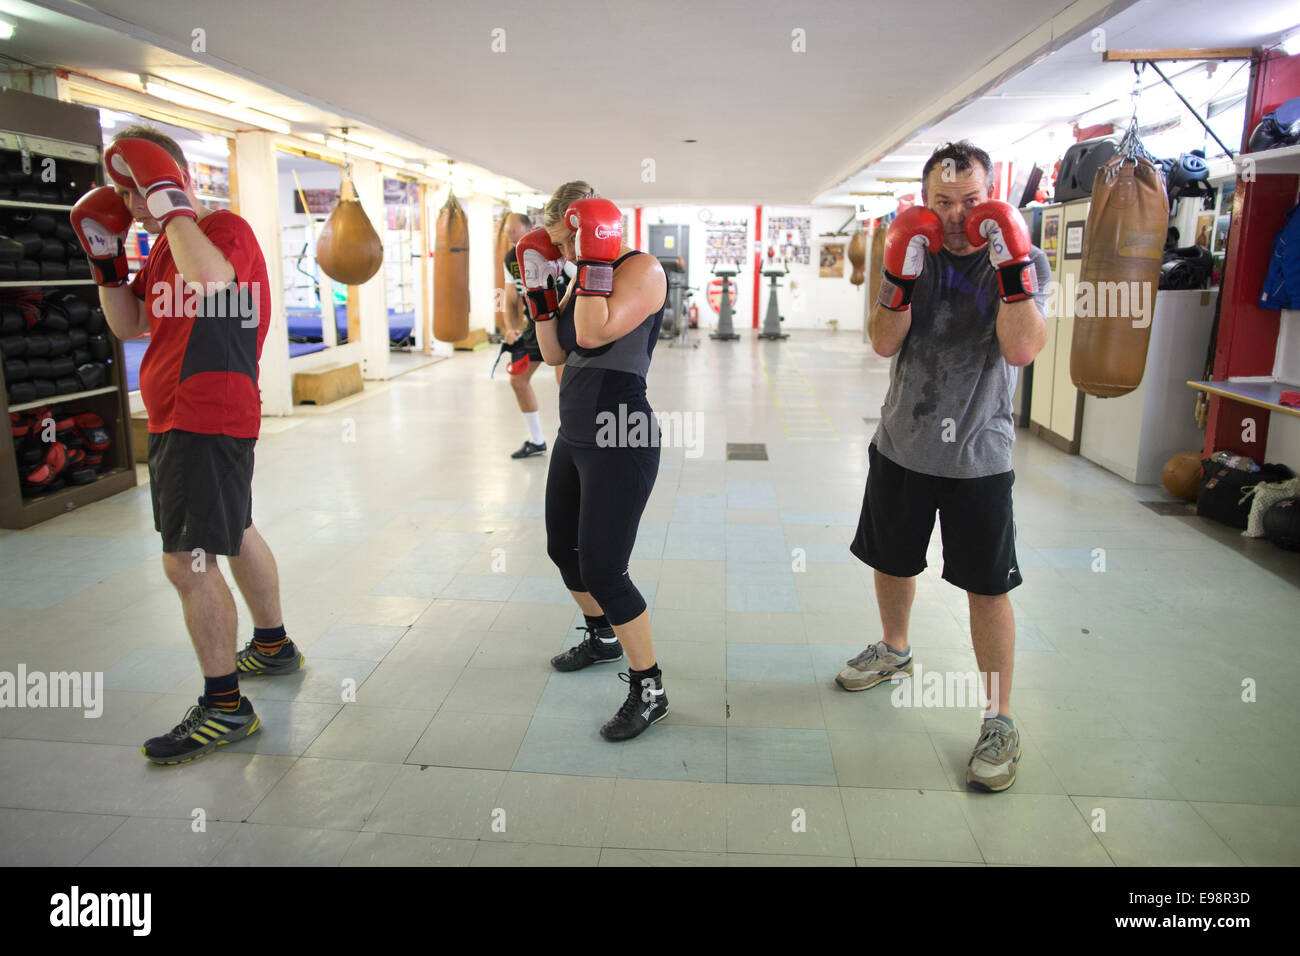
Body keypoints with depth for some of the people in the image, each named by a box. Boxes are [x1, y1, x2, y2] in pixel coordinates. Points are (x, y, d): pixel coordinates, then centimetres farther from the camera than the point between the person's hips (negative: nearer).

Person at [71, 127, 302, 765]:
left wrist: (171, 205, -24)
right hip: (177, 419, 11)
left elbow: (210, 281, -36)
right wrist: (105, 256, 7)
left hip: (212, 419, -11)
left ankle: (224, 709, -1)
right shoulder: (165, 245, 16)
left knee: (187, 561, -12)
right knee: (233, 532, 21)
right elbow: (128, 325, 18)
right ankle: (273, 646, 40)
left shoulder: (223, 228, -12)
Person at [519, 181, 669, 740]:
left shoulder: (642, 269, -12)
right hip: (575, 437, 10)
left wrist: (595, 259, -21)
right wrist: (538, 289, 4)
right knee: (563, 548, 20)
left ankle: (649, 692, 7)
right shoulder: (585, 275, 14)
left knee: (601, 569, -9)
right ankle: (602, 638, 45)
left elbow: (595, 332, -27)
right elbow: (555, 353, 11)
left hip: (619, 445, -10)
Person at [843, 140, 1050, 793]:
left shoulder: (1020, 259, -6)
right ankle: (894, 651, 46)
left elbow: (1022, 351, -20)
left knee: (987, 587, 0)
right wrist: (901, 276, -22)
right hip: (902, 444, 4)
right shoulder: (915, 253, 3)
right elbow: (884, 343, -8)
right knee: (892, 561, 19)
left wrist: (1011, 262, -26)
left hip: (976, 456, -4)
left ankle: (1000, 722, 15)